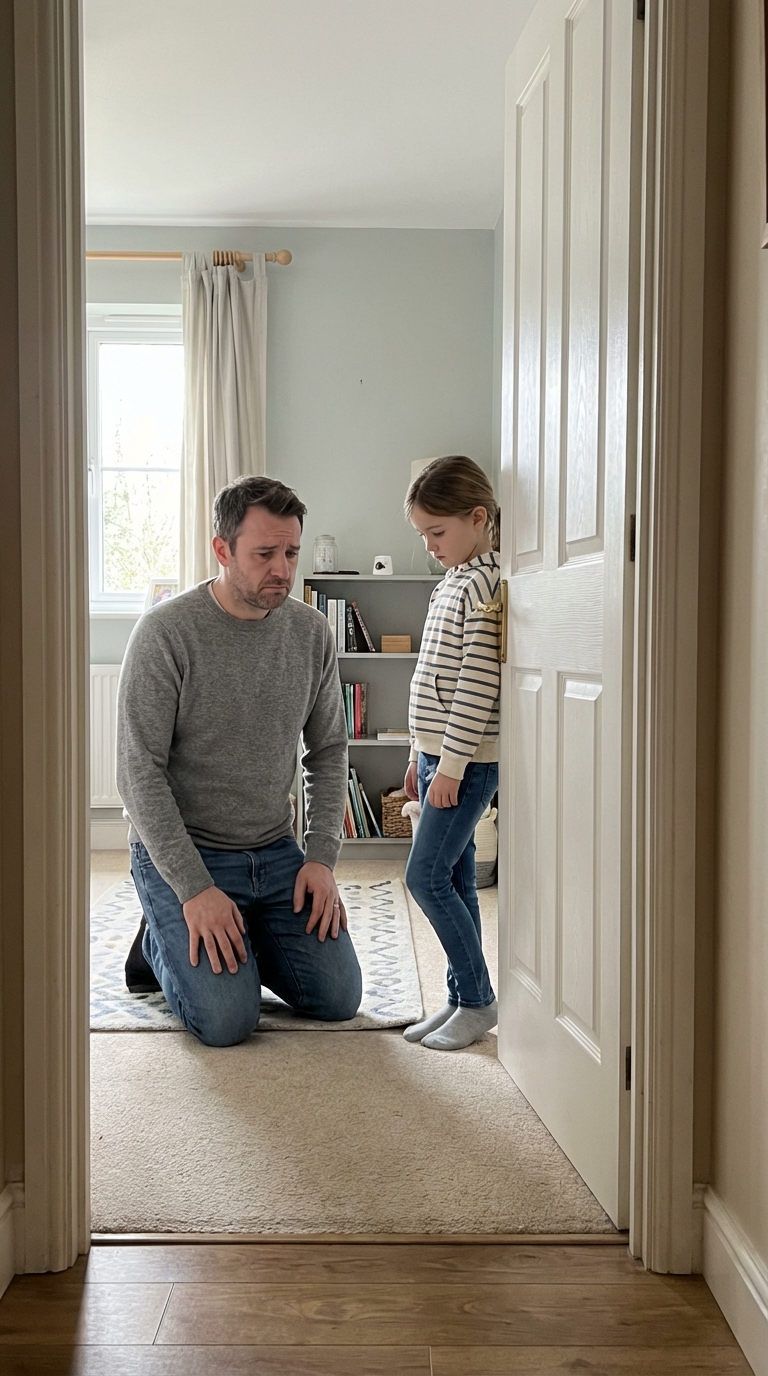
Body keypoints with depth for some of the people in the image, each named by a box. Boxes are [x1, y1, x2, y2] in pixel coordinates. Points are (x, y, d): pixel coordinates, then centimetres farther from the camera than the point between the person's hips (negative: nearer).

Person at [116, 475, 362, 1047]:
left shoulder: (312, 632, -1)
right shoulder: (166, 631, -16)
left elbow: (329, 751, 8)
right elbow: (140, 773, -17)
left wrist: (322, 856, -4)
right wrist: (195, 888, -21)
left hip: (275, 852, 5)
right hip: (179, 853, -5)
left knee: (339, 999, -1)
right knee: (227, 1020, -17)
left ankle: (237, 939, 23)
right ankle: (164, 941, 14)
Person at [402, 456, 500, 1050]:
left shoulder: (487, 584, -15)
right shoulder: (452, 583, 15)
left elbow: (477, 685, -20)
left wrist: (451, 766, -19)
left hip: (467, 761, -9)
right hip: (438, 755, 9)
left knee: (427, 876, -10)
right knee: (453, 879, 11)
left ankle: (480, 1001, 2)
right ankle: (463, 1000, 19)